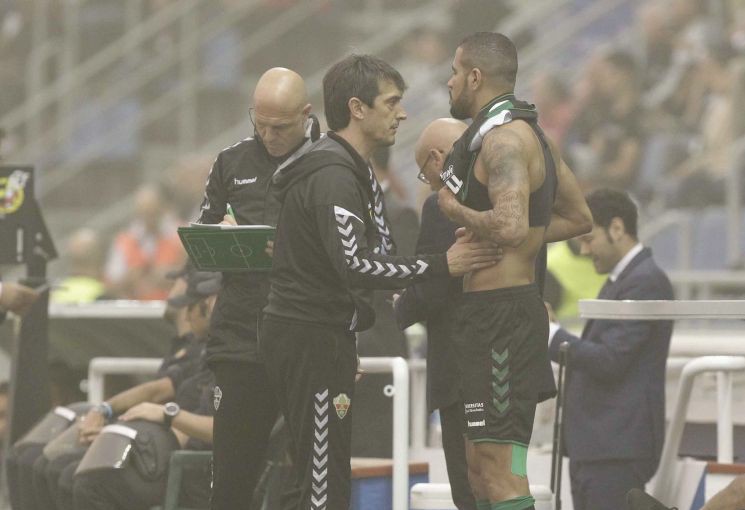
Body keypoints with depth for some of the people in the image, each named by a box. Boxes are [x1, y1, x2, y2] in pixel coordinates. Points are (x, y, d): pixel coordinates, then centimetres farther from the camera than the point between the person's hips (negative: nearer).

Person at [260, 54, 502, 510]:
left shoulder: (354, 170, 18)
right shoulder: (332, 176, -17)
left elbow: (376, 255, 19)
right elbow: (356, 265, -26)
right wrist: (441, 265, -21)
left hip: (326, 333, 11)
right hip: (310, 338, -11)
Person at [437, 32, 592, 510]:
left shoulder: (503, 140, -16)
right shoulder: (529, 133, 17)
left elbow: (509, 226, -30)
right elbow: (578, 217, 25)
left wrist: (455, 208, -14)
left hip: (499, 317, -11)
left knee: (500, 471, -11)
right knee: (481, 468, 15)